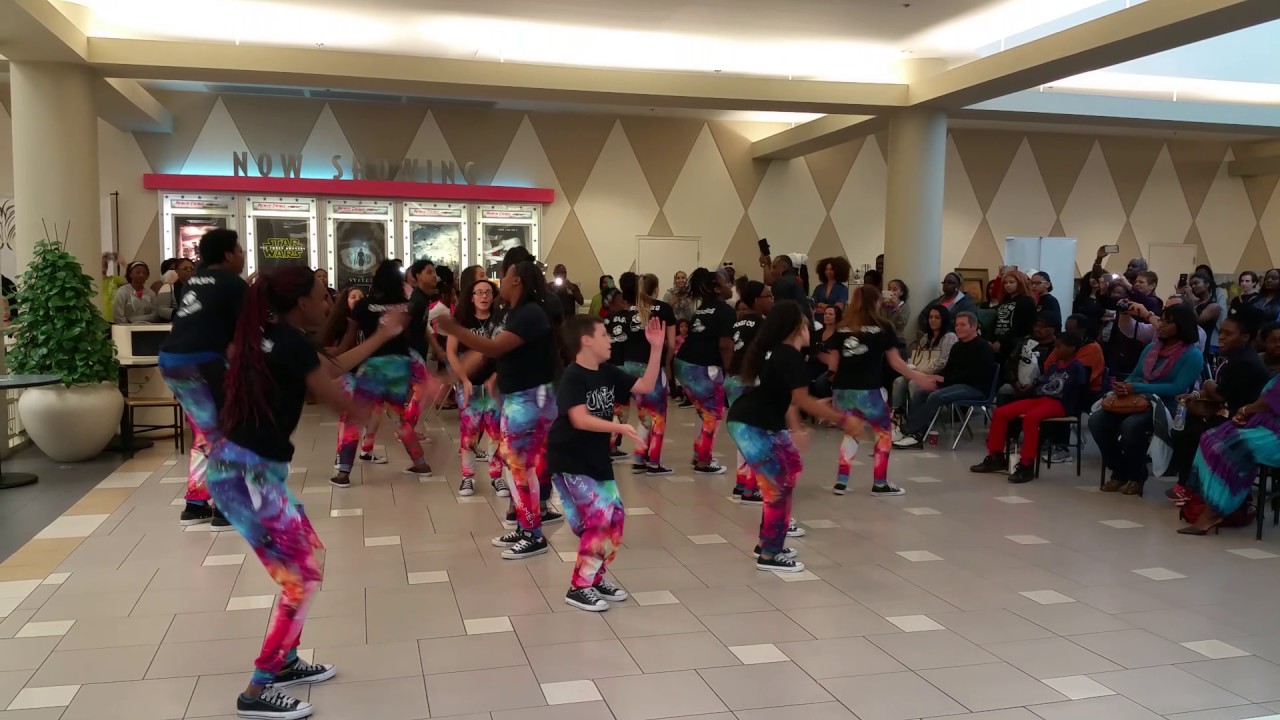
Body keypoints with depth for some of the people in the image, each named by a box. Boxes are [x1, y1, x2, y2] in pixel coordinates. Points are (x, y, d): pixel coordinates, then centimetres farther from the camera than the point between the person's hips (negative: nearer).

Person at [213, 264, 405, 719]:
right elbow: (344, 405, -10)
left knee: (307, 554, 18)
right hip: (245, 474, -9)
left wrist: (382, 336, 28)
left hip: (252, 468, 9)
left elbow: (332, 368, 23)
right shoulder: (291, 344, -15)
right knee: (303, 575, -2)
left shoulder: (272, 337, 12)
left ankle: (285, 663, 30)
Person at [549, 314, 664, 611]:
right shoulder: (573, 377, -19)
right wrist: (620, 427, -37)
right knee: (599, 517, -14)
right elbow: (580, 419, -30)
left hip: (597, 459, 9)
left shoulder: (608, 373, 5)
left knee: (615, 517, 8)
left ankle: (595, 578, 23)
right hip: (569, 462, -8)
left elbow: (646, 386, 5)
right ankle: (579, 588, -1)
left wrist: (657, 348, -2)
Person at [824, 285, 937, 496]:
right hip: (867, 390, -4)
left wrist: (823, 355, 29)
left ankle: (841, 482, 16)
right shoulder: (883, 326, 4)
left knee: (852, 432, 22)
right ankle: (880, 484, 16)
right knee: (884, 431, 16)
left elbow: (834, 363, 9)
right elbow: (895, 361, 1)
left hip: (841, 389, 4)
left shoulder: (842, 328, 12)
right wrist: (918, 377, 11)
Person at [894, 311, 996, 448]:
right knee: (921, 393, -12)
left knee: (936, 396, -30)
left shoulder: (982, 347, -8)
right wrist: (936, 378, -5)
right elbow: (949, 369, 19)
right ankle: (916, 432, -24)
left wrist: (944, 379, -22)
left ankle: (908, 430, -29)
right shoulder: (957, 346, 19)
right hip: (957, 385, 9)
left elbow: (973, 373, -19)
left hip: (975, 387, -9)